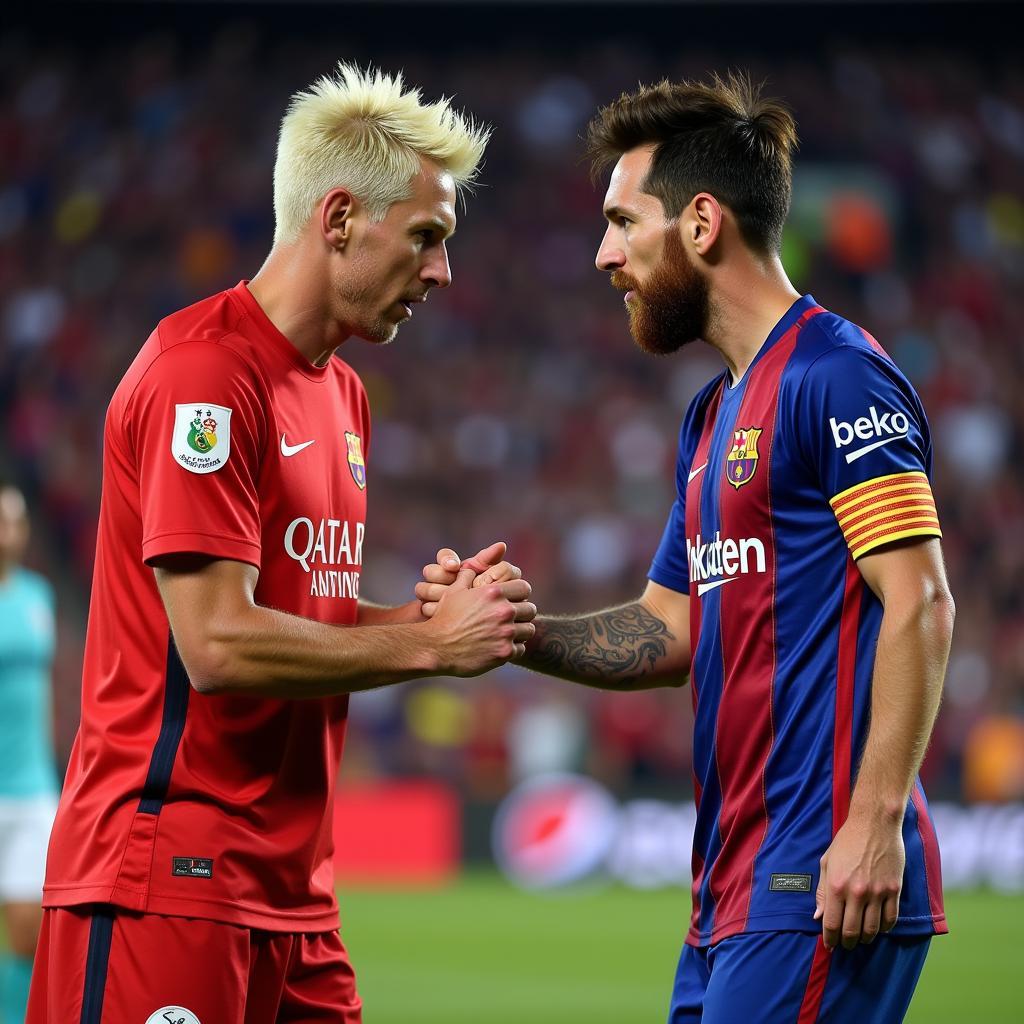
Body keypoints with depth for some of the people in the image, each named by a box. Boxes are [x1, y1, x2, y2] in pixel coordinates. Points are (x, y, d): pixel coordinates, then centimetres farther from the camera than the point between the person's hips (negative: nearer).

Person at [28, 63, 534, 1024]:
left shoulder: (343, 393, 17)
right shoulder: (203, 373, -13)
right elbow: (220, 645, -19)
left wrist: (428, 612, 3)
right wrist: (431, 644, -11)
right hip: (168, 878, -9)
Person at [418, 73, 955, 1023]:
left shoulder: (837, 375, -9)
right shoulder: (714, 413, 19)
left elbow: (919, 606, -16)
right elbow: (672, 631, 21)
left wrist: (875, 822, -21)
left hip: (824, 883, -9)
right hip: (733, 884, 9)